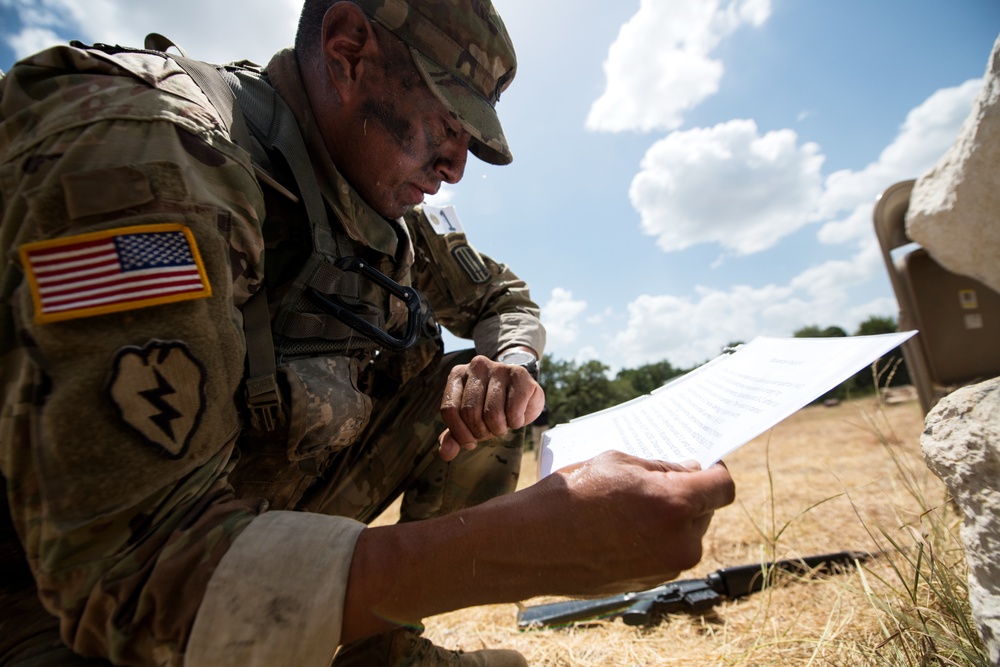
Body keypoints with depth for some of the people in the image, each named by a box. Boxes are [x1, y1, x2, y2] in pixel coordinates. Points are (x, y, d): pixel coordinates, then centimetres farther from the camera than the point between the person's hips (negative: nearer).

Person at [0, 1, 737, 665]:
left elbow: (504, 299, 8)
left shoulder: (385, 207, -6)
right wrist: (530, 541, -42)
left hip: (255, 509, 6)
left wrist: (510, 367, -17)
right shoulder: (139, 159, -27)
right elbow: (128, 564, -32)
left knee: (480, 397, -6)